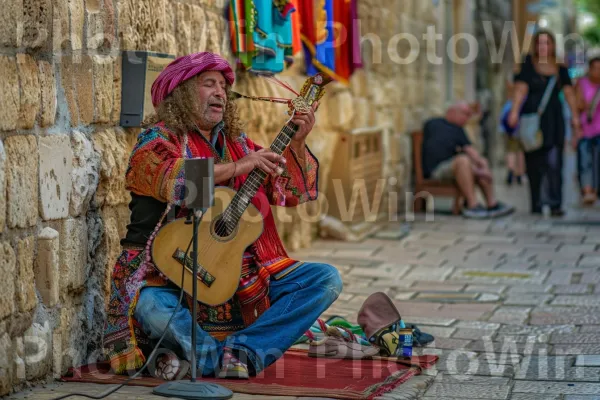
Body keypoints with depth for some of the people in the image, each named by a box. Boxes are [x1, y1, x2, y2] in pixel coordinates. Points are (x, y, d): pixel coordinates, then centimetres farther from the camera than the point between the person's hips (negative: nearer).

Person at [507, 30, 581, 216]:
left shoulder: (560, 69, 11)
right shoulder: (528, 66, 3)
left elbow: (569, 92, 9)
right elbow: (520, 89, -7)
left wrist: (574, 115, 0)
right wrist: (514, 111, -21)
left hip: (554, 120, 1)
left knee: (554, 162, -9)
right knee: (534, 163, 1)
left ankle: (555, 203, -10)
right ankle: (536, 204, 9)